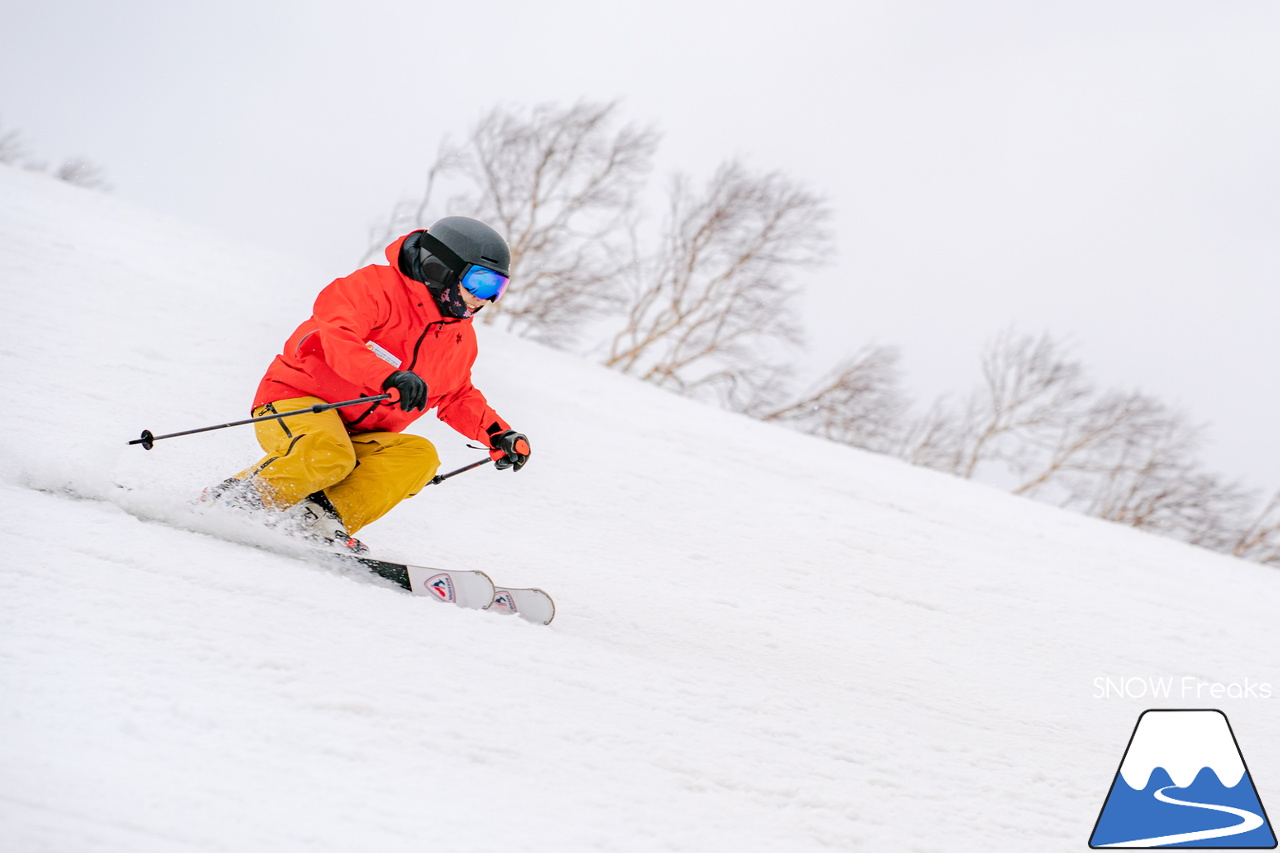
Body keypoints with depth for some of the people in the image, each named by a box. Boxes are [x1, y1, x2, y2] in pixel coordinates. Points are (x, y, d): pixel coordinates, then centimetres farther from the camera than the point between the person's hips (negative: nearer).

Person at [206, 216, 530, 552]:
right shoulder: (375, 287, -13)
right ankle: (230, 500, -19)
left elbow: (458, 399, 25)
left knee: (419, 455, -21)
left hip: (356, 435, 7)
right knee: (328, 456, -39)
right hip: (296, 403, -7)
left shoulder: (461, 339, 12)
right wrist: (390, 377, -45)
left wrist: (497, 434, 8)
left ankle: (323, 515, -29)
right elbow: (337, 338, -29)